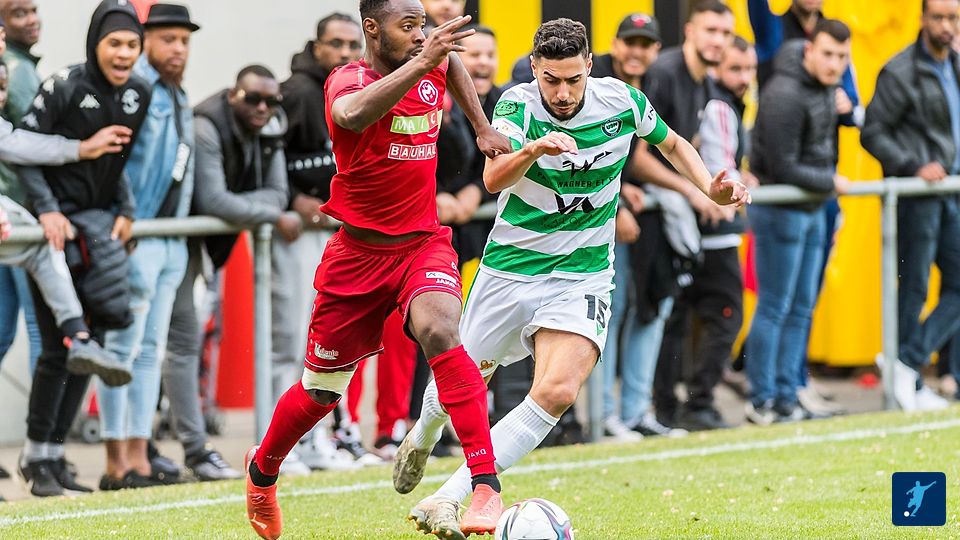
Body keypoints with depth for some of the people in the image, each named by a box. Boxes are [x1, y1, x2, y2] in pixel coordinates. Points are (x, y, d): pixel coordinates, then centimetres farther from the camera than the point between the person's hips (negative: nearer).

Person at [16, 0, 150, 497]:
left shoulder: (139, 96, 5)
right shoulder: (64, 87, -13)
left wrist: (126, 212, 2)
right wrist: (47, 210, -20)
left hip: (100, 223, 6)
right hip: (56, 225, -6)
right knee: (57, 346, -5)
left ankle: (54, 453, 18)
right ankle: (35, 456, 8)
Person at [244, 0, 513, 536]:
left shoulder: (435, 68, 0)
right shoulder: (349, 78, -16)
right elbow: (351, 114, -43)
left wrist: (483, 127, 17)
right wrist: (421, 64, -49)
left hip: (424, 245, 2)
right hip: (359, 250, -2)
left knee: (439, 331, -29)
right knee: (321, 390, 11)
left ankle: (487, 487, -34)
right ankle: (262, 470, 43)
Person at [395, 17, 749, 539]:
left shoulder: (622, 101, -8)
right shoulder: (519, 105, -18)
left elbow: (672, 143, 14)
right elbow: (494, 178, -36)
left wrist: (712, 188, -2)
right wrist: (532, 150, -56)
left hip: (583, 275, 1)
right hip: (510, 266, -1)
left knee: (556, 392, -23)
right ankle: (422, 437, 53)